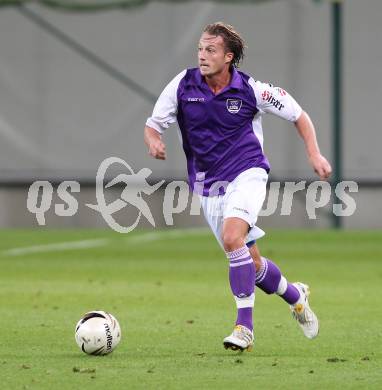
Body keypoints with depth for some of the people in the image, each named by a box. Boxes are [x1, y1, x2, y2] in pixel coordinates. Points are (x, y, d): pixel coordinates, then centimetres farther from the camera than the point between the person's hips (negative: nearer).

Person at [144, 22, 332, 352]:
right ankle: (296, 297, 37)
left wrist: (314, 154, -9)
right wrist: (154, 140, -22)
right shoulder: (183, 85, -5)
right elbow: (153, 125, 2)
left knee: (232, 238, -30)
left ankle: (245, 327, -25)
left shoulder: (251, 89, -9)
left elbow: (298, 115, 3)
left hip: (246, 175, -4)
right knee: (252, 263, 8)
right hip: (208, 186, 4)